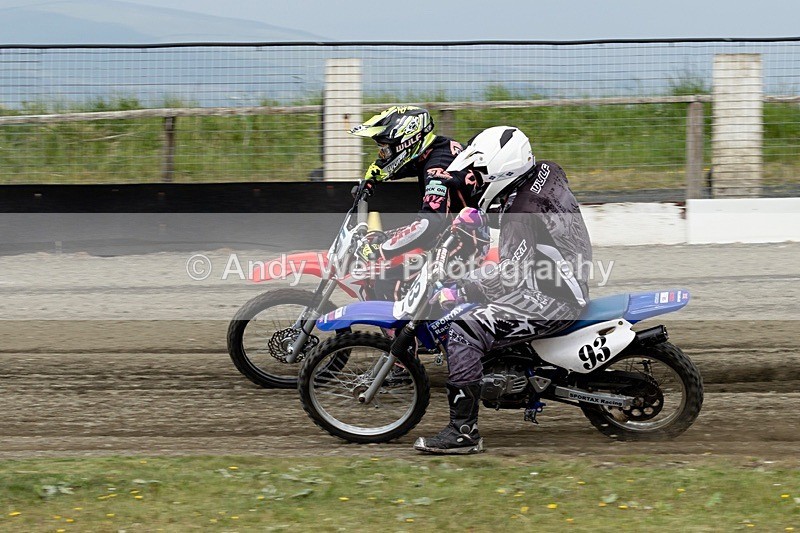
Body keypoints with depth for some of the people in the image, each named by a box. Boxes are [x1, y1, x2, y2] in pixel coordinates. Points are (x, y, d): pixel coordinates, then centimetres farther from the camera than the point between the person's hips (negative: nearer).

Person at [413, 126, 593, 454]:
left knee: (464, 331, -23)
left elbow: (511, 276, -28)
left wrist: (458, 293, -24)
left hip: (554, 298, -11)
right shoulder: (546, 171, 4)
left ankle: (464, 431, -24)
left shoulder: (523, 211, -24)